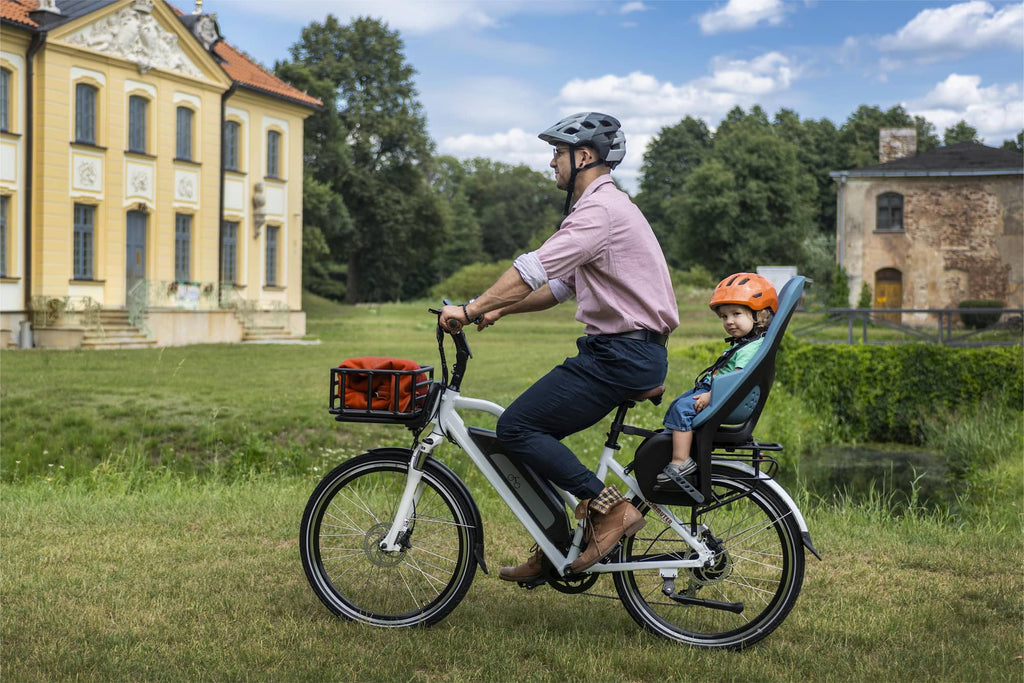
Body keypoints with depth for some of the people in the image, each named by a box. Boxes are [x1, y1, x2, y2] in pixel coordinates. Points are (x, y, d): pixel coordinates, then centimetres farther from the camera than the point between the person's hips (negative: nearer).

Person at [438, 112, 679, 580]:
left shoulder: (600, 209, -15)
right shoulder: (602, 207, 20)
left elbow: (534, 269, -24)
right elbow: (560, 285, 22)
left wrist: (472, 309, -20)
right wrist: (498, 310, 14)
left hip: (623, 356, -10)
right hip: (622, 351, 10)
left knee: (517, 427, -12)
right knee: (535, 432, 12)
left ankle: (610, 508, -8)